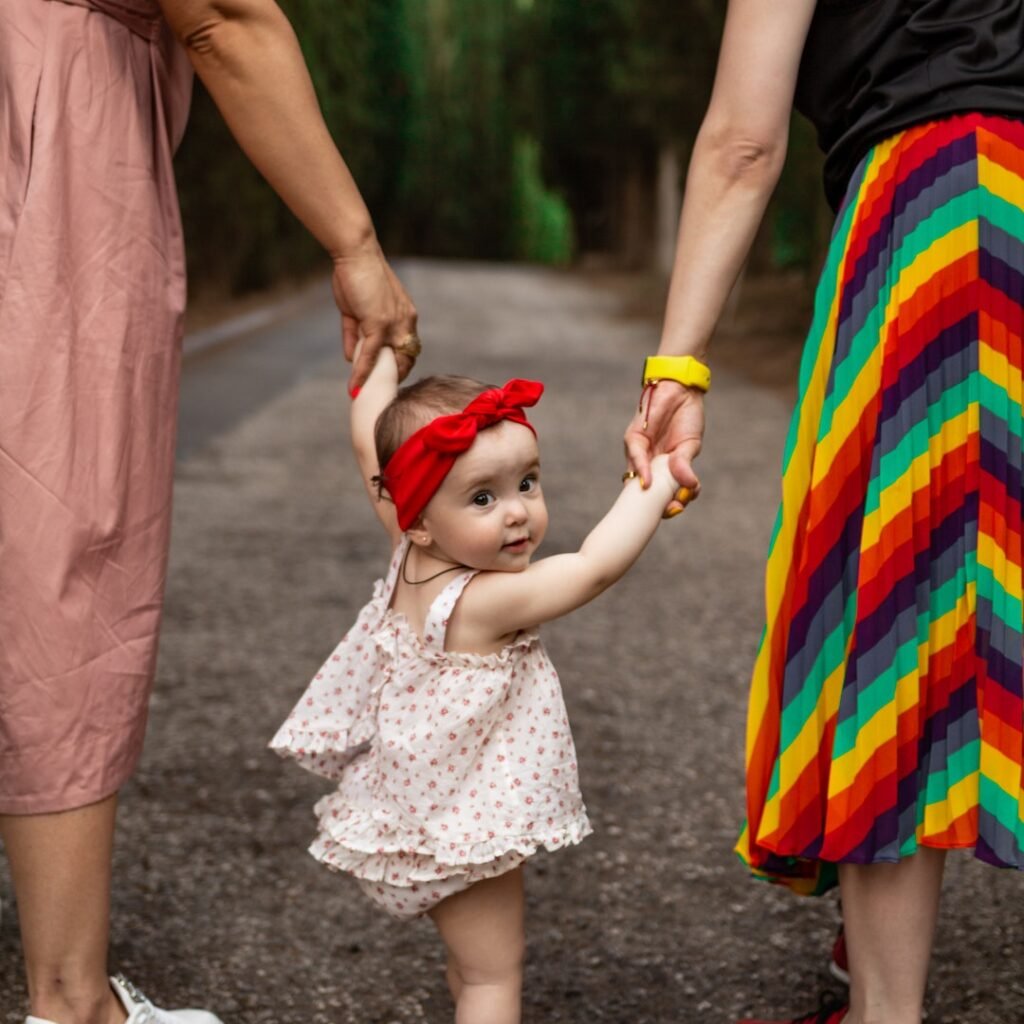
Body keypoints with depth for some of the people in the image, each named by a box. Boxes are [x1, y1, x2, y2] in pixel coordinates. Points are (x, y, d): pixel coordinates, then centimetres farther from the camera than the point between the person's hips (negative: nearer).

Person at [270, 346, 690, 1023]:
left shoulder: (409, 556, -8)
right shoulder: (485, 601, -31)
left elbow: (371, 439, 4)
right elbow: (599, 565, -34)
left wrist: (383, 361, 17)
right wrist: (655, 485, -23)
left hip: (420, 809, 9)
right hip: (465, 827, -9)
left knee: (472, 960, 26)